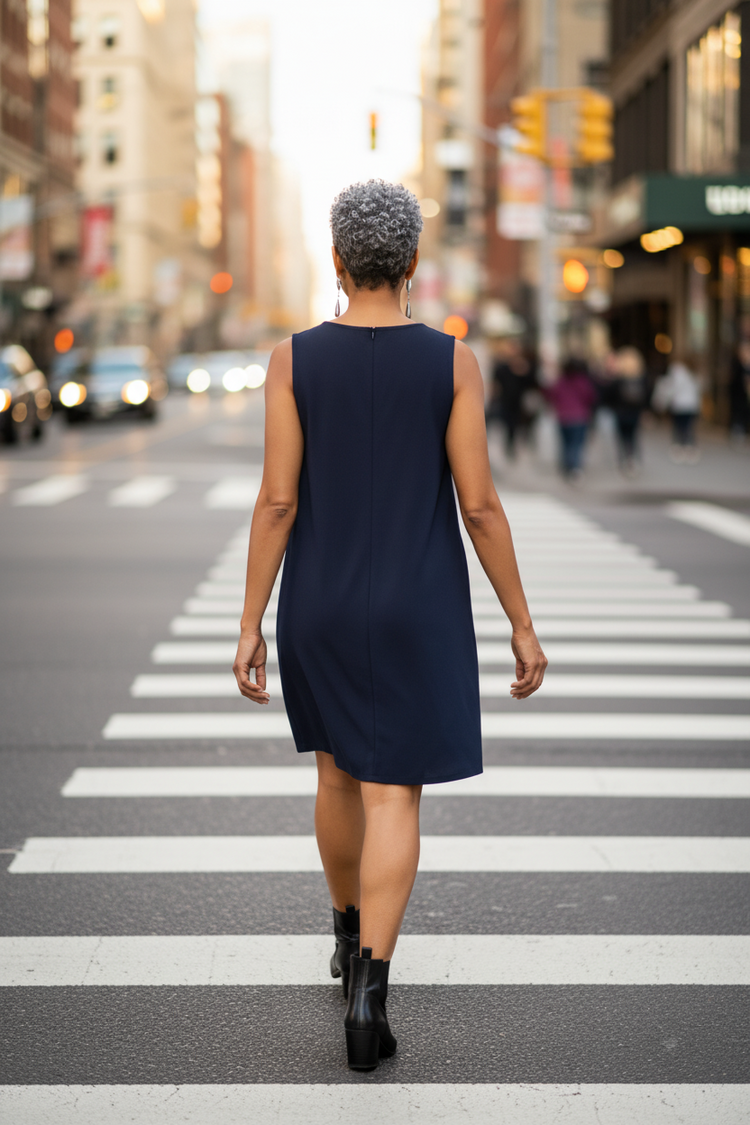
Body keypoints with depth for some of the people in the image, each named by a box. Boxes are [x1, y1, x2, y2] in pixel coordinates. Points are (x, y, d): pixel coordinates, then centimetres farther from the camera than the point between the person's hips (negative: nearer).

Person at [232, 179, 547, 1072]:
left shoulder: (293, 359, -6)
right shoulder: (453, 362, -9)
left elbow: (276, 500, -9)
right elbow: (480, 505, -10)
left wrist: (251, 625, -2)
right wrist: (522, 625, -1)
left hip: (320, 608, 2)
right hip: (417, 614, -2)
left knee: (341, 767, 24)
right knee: (392, 800, 0)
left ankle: (350, 935, 40)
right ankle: (367, 992, -13)